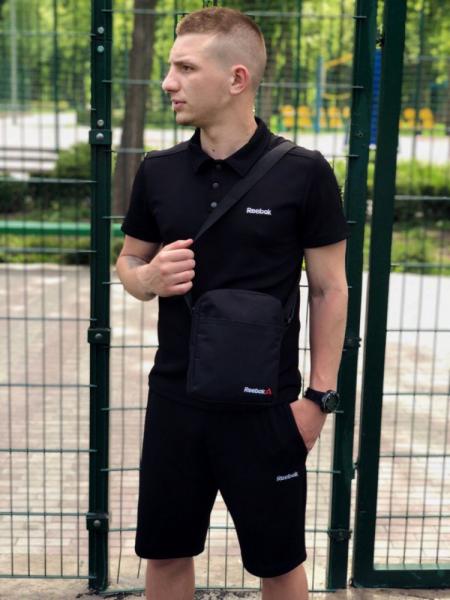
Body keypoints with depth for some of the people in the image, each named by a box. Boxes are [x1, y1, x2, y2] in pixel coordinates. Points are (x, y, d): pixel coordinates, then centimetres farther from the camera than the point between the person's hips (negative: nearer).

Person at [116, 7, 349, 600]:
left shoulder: (303, 173, -10)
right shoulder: (158, 171, 0)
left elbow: (330, 289, -5)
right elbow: (128, 262, 13)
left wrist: (319, 396, -7)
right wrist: (148, 278, -11)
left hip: (267, 405, -3)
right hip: (175, 399, 4)